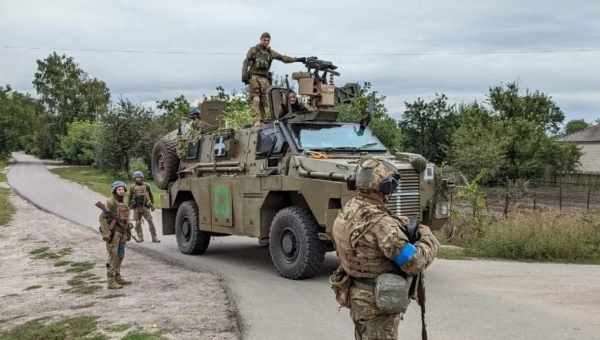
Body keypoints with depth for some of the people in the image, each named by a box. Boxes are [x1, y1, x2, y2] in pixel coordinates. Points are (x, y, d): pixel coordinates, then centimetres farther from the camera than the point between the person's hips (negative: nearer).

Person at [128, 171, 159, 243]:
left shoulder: (146, 185, 4)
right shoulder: (132, 187, 4)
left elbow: (151, 195, 13)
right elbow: (130, 198, 13)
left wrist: (152, 204, 10)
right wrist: (129, 206, 13)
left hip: (145, 207, -1)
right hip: (136, 208, 1)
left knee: (150, 222, -7)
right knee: (138, 223, 4)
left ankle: (154, 238, -4)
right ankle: (140, 238, 18)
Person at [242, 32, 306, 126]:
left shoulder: (270, 52, 16)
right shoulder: (253, 50, 6)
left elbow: (283, 58, 13)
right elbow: (246, 62, 1)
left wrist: (298, 59, 6)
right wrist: (244, 75, -12)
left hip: (264, 78, 4)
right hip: (254, 77, -3)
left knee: (263, 101, -1)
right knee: (256, 100, -12)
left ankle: (263, 120, 2)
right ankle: (256, 121, -17)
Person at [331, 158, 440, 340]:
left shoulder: (348, 210, -3)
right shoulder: (381, 223, -28)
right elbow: (414, 262, -26)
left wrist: (398, 223, 3)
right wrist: (428, 238, -8)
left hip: (357, 296, 8)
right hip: (377, 304, -8)